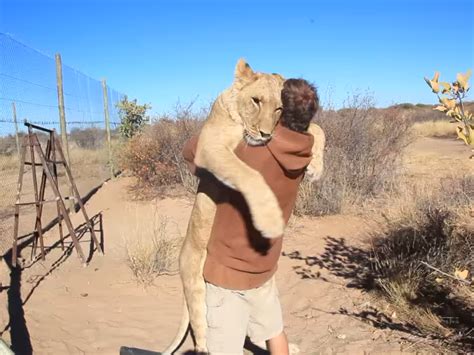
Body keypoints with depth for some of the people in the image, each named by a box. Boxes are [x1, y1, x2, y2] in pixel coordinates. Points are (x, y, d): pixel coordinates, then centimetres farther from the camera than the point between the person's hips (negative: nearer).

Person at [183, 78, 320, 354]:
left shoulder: (243, 145, -23)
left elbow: (190, 151, -8)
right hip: (263, 269, 6)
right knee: (274, 331, 27)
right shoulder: (298, 154, -6)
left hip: (227, 269, -5)